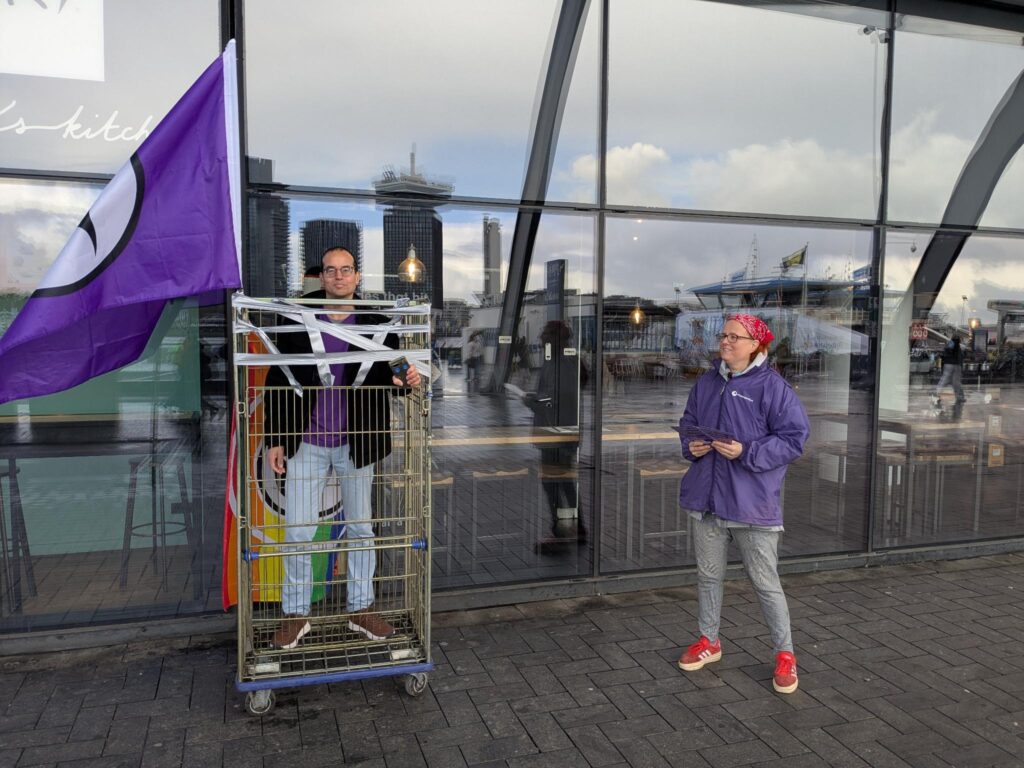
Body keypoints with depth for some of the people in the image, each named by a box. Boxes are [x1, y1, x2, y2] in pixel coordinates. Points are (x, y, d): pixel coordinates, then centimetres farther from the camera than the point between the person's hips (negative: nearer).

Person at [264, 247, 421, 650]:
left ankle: (360, 608, 26)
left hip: (356, 442, 1)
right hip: (306, 443, -1)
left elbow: (388, 373, 6)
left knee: (361, 528, 11)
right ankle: (295, 613, 21)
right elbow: (277, 382, 2)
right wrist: (274, 440, -1)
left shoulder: (376, 322, 0)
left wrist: (405, 379, -20)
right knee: (298, 531, 4)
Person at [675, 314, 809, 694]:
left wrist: (747, 453, -22)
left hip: (751, 504, -6)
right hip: (707, 499, 6)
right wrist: (690, 443, -2)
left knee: (765, 582, 4)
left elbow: (793, 438, -12)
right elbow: (688, 421, 19)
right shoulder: (707, 382, 7)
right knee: (709, 574, 18)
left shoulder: (773, 387, -11)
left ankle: (785, 654, 21)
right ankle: (709, 640, 35)